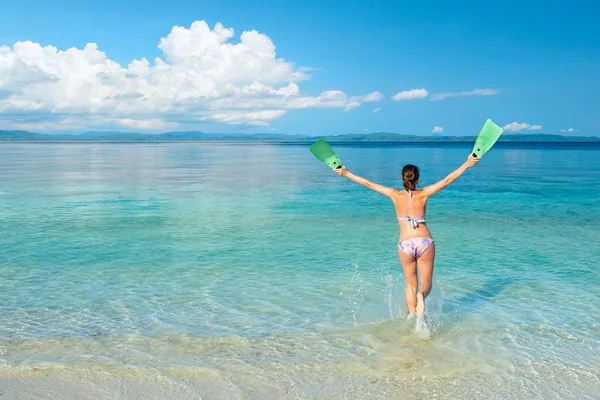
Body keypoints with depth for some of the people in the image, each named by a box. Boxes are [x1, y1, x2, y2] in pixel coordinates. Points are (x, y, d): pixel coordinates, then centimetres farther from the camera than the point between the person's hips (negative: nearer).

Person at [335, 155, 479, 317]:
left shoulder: (396, 195, 2)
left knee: (411, 285, 16)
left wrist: (346, 173, 12)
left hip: (405, 244, 1)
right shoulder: (423, 194, 1)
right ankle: (422, 295, -22)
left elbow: (369, 184, 5)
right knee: (426, 283, 11)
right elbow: (448, 180, 0)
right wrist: (467, 164, 4)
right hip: (425, 242, 0)